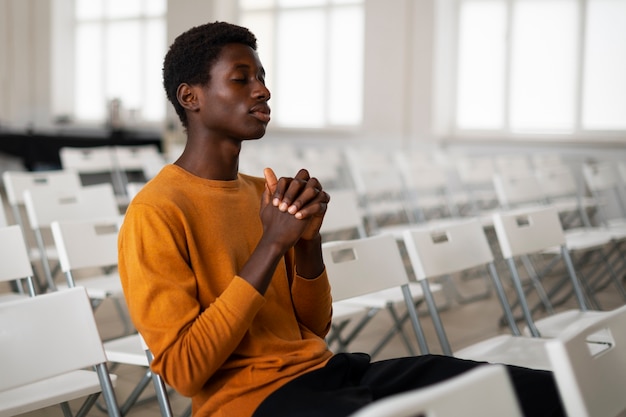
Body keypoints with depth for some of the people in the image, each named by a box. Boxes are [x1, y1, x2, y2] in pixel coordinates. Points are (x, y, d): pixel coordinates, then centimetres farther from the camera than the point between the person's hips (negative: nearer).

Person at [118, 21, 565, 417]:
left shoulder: (260, 191, 14)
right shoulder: (155, 214, -9)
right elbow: (184, 370, -15)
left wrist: (309, 237, -4)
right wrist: (273, 243, -16)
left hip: (328, 368, 7)